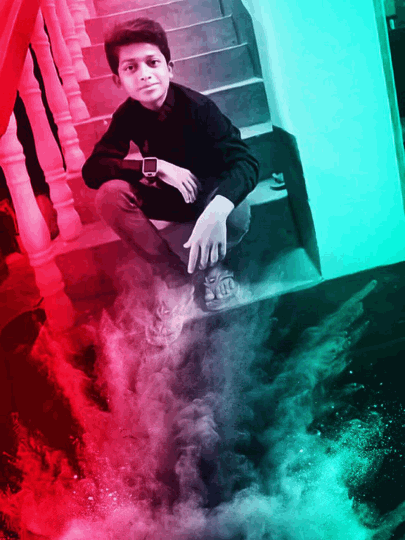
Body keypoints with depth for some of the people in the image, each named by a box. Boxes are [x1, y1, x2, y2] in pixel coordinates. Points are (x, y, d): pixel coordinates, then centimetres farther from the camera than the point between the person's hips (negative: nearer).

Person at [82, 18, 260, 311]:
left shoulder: (198, 107, -23)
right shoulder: (127, 116, -11)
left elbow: (245, 161, -33)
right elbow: (92, 169, -19)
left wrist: (216, 210, -55)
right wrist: (154, 166, -34)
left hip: (213, 197, -3)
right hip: (172, 203, 3)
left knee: (237, 218, -38)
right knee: (110, 194, -23)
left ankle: (210, 263, -2)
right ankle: (178, 275, -12)